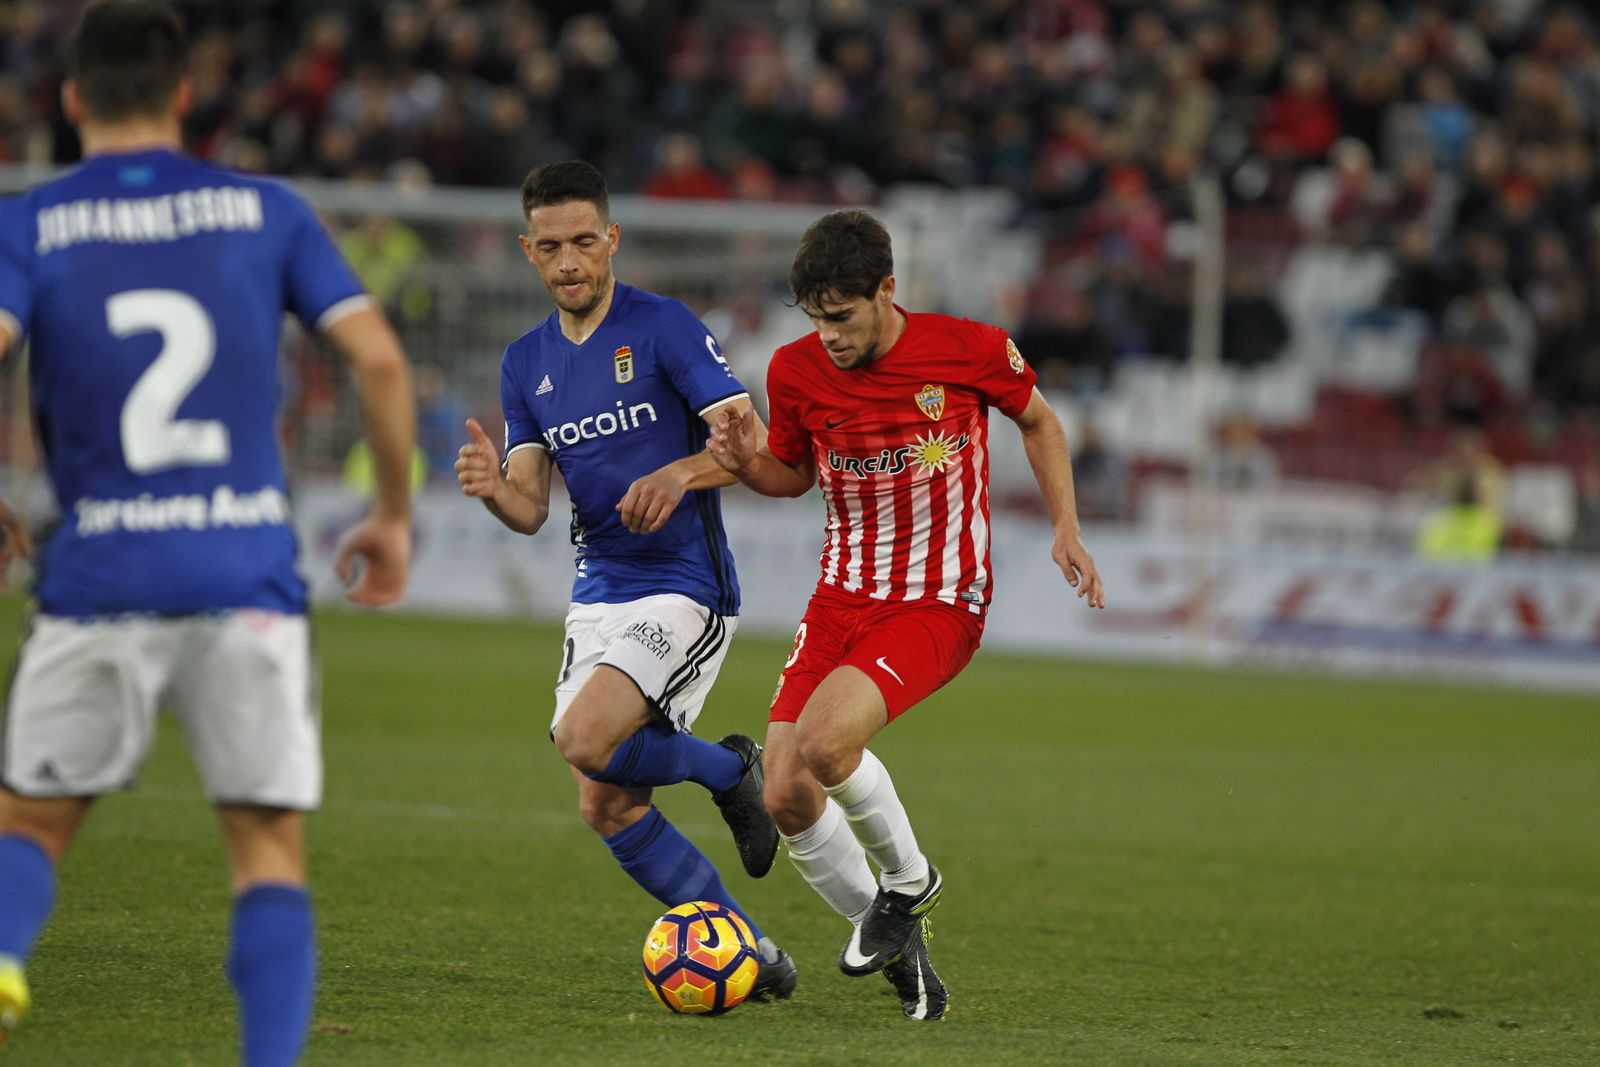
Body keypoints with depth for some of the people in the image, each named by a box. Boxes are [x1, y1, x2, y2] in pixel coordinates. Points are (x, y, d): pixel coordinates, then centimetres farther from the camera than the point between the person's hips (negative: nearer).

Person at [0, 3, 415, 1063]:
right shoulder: (266, 210, 7)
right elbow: (379, 356, -1)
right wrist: (394, 514, 11)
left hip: (98, 579, 0)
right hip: (248, 575, 0)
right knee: (271, 847, 7)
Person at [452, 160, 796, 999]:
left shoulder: (663, 328, -8)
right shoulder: (526, 363, 10)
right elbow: (531, 507, 5)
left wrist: (681, 474, -32)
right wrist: (493, 488, -18)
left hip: (683, 591, -7)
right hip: (597, 596, 7)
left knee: (584, 740, -26)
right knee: (606, 808, 0)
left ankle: (728, 769, 3)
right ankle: (752, 959, 12)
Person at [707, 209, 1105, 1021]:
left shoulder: (969, 350, -12)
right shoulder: (795, 371, -4)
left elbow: (1037, 420, 8)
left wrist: (1065, 526, -2)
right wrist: (747, 465, -8)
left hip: (940, 604, -5)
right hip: (842, 596, 5)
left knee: (823, 740, -29)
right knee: (786, 796, -8)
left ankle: (907, 880, 0)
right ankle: (893, 941, 15)